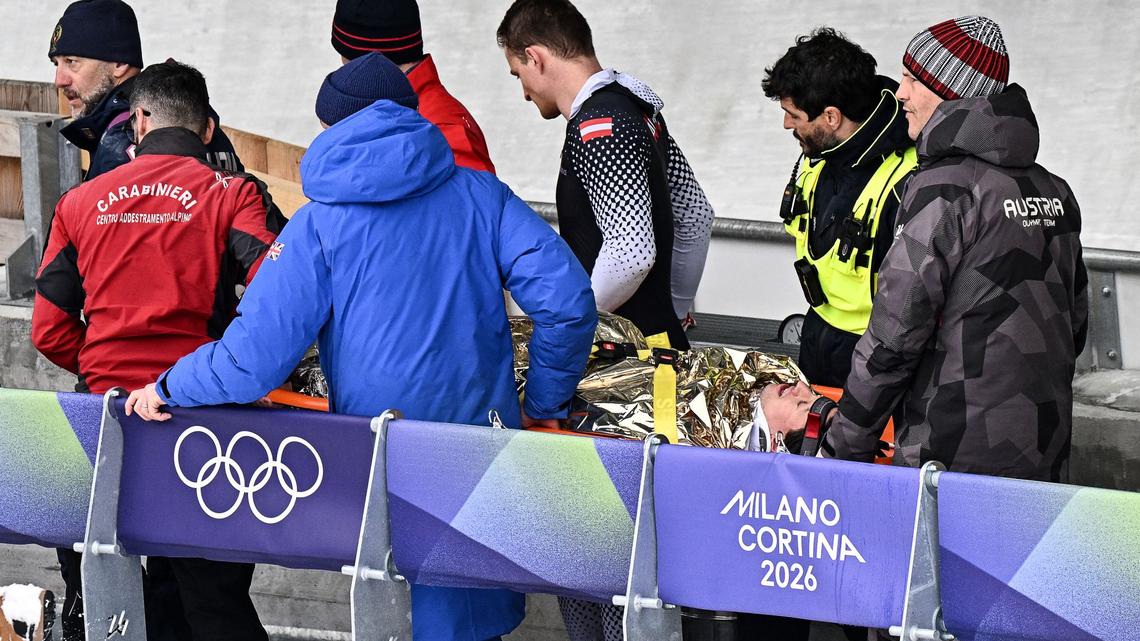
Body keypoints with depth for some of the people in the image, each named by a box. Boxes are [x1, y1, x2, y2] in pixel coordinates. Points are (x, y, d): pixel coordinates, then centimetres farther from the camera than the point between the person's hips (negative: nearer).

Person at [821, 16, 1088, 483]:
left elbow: (896, 331, -15)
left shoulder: (945, 187, -13)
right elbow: (1075, 322, 18)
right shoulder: (1053, 189, 12)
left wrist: (844, 446, -9)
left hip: (954, 456, -8)